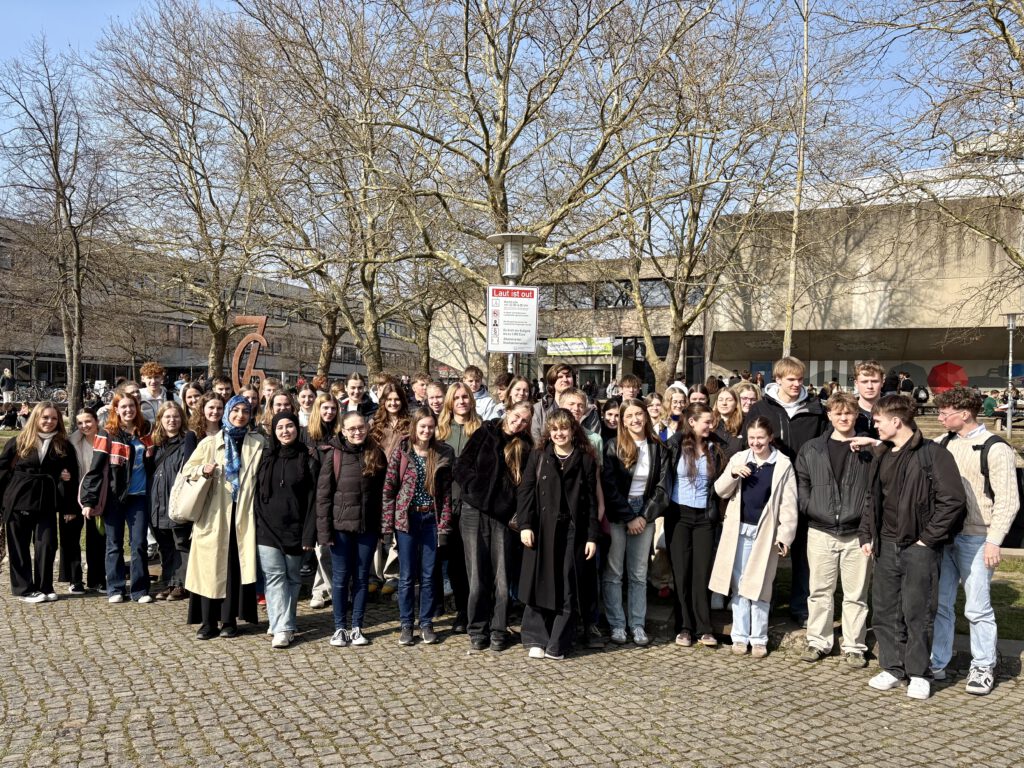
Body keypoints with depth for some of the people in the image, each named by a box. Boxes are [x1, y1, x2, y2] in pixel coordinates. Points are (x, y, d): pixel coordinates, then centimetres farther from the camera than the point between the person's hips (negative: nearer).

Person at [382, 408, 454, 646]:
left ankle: (426, 624, 20)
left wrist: (444, 525, -4)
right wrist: (387, 526, -8)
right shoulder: (401, 452, -5)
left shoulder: (442, 455, 1)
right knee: (407, 576, 5)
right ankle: (406, 625, 18)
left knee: (428, 575, 8)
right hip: (407, 518, -1)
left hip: (431, 519, 1)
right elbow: (388, 490, -4)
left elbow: (446, 492, 2)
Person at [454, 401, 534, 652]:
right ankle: (477, 629, 15)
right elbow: (462, 466, 2)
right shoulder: (485, 434, 4)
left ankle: (498, 631, 12)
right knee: (478, 575, 3)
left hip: (502, 516, 1)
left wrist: (514, 508, -4)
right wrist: (476, 488, -9)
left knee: (501, 577, 0)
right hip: (475, 512, -1)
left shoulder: (525, 447, 8)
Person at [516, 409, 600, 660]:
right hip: (541, 529, 0)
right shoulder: (538, 456, 6)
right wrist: (525, 525, -10)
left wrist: (592, 536, 0)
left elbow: (591, 500, 5)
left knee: (567, 589, 2)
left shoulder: (586, 460, 5)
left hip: (572, 531, 0)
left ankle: (558, 644, 10)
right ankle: (536, 639, 13)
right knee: (539, 583, 1)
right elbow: (525, 492, 1)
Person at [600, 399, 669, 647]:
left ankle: (638, 625, 14)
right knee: (613, 572, 1)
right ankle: (617, 625, 9)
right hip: (617, 515, -2)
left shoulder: (658, 449, 3)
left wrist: (644, 517, -7)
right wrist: (628, 518, -11)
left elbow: (662, 487, 2)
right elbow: (610, 487, -8)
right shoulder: (613, 448, -5)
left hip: (644, 516, 2)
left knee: (639, 574, 7)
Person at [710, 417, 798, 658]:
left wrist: (785, 535, -8)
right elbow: (721, 491, 6)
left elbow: (788, 504, -3)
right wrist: (732, 473, -12)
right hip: (738, 530, 3)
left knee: (759, 586, 3)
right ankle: (740, 636, 16)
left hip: (765, 533, -2)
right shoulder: (739, 459, 6)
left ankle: (759, 638, 14)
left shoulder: (783, 465, -2)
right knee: (738, 585, 7)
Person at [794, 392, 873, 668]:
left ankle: (854, 646, 19)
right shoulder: (811, 449, 6)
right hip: (821, 531, 2)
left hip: (857, 533, -2)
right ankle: (818, 642, 22)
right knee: (820, 591, 10)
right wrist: (809, 509, -1)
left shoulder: (869, 449, -1)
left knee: (856, 593, 7)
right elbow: (802, 483, 10)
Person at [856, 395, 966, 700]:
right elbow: (872, 498, 19)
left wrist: (928, 538, -13)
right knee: (885, 609, 10)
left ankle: (918, 673, 15)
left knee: (917, 612, 0)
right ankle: (892, 668, 22)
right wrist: (867, 535, 11)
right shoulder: (882, 455, 11)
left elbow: (953, 500, -15)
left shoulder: (932, 454, -12)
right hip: (886, 546, 7)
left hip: (918, 547, -7)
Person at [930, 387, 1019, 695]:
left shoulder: (996, 449, -9)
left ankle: (983, 668, 19)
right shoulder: (943, 444, 7)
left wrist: (994, 540, -15)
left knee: (977, 608, 3)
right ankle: (936, 663, 22)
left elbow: (1008, 501, -11)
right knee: (939, 603, 10)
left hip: (975, 540, -5)